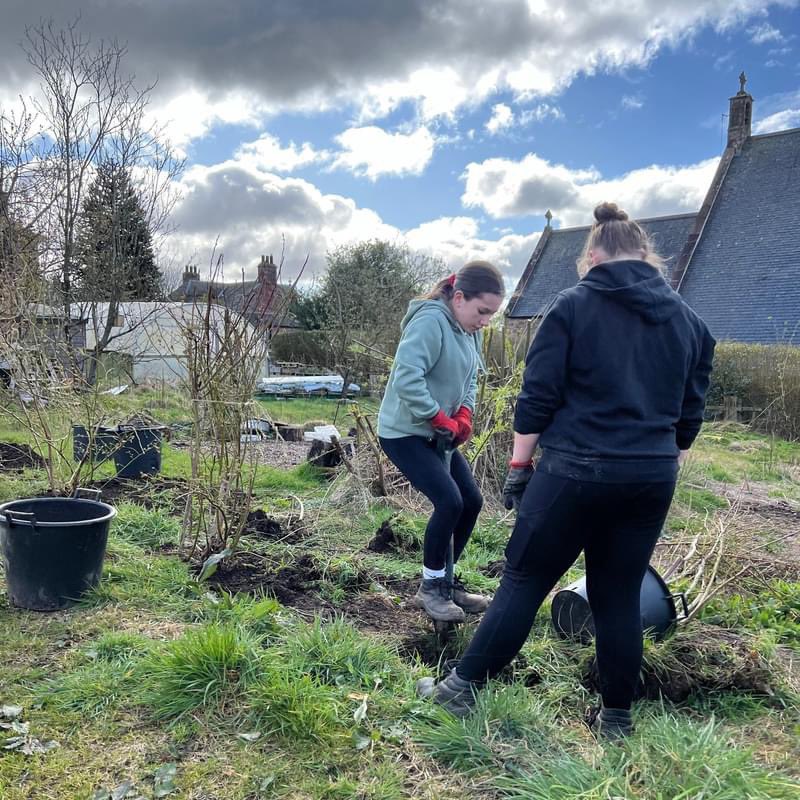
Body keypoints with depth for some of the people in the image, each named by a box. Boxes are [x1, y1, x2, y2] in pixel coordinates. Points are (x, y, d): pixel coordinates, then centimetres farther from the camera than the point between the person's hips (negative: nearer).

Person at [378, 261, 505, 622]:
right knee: (449, 501, -17)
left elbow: (470, 379, 13)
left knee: (471, 500, 8)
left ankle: (444, 581, 23)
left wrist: (464, 415, -5)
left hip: (438, 434, 10)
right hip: (404, 433, -9)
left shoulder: (469, 329, 5)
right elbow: (407, 379, -32)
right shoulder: (430, 321, -24)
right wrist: (441, 419, -21)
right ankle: (429, 587, 4)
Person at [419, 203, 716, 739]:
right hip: (652, 478, 4)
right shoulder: (688, 319, 10)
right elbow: (691, 412, 14)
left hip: (575, 472, -4)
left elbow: (538, 397, -7)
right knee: (619, 595, 15)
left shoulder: (574, 306, -4)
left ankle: (463, 687, 15)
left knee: (525, 581, 6)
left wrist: (520, 465, 1)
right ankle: (616, 716, 26)